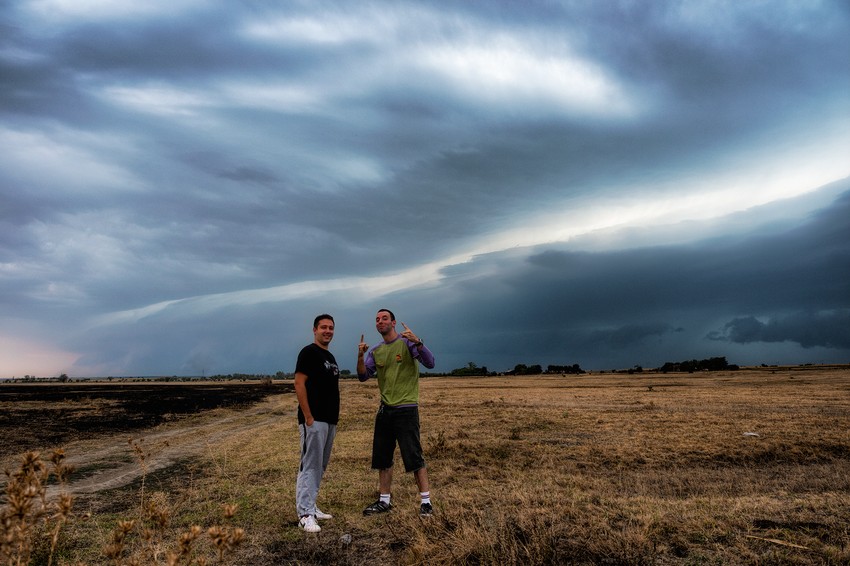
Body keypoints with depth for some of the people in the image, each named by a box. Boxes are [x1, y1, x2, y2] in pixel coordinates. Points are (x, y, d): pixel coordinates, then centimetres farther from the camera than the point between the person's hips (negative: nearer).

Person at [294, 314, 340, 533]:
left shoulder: (330, 357, 17)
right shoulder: (309, 352, -10)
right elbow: (299, 384, -16)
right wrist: (308, 417, -20)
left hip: (330, 420, 9)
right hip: (314, 420, -9)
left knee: (320, 466, 15)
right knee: (310, 466, -7)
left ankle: (310, 506, 25)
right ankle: (305, 514, -1)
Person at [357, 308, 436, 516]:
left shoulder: (407, 343, -6)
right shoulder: (375, 351, 10)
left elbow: (430, 363, -17)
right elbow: (363, 376, 4)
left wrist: (417, 342, -30)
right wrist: (360, 356, -12)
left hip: (406, 408, -6)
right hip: (385, 409, 6)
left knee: (414, 457, -4)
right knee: (382, 458, 12)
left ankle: (426, 501, 8)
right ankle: (384, 501, 25)